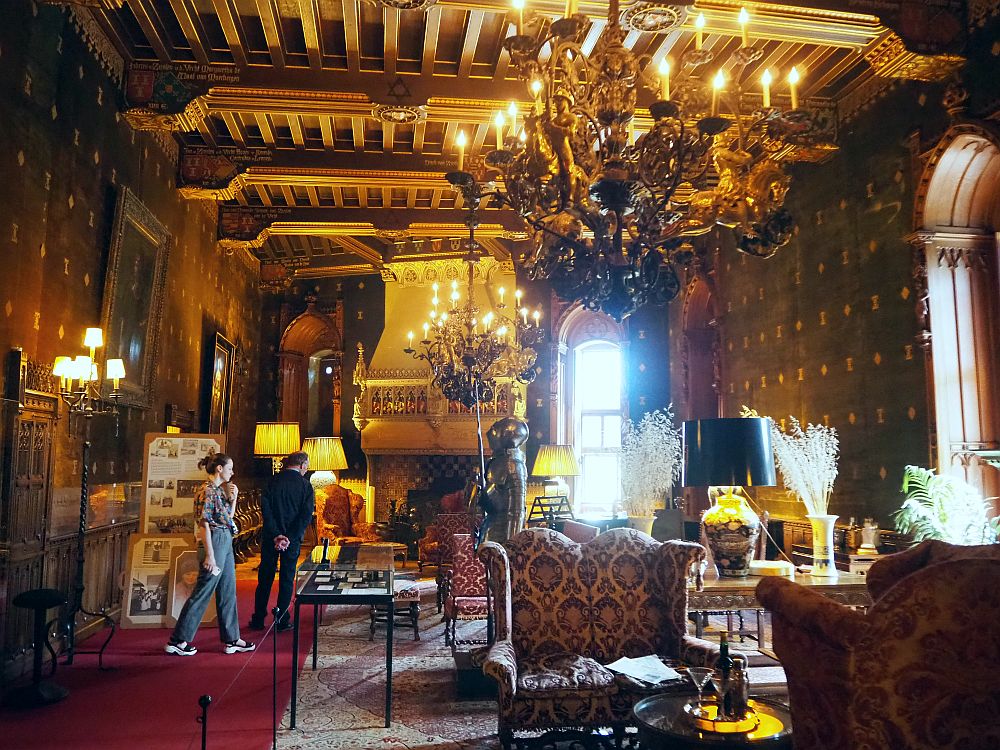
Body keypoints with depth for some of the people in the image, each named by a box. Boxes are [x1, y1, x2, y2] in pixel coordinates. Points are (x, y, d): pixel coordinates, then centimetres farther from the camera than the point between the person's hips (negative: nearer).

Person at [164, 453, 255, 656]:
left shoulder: (219, 490, 12)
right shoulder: (207, 491, -15)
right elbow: (204, 524, -19)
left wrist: (233, 497, 6)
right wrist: (210, 556, -20)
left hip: (226, 543, 10)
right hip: (215, 542, -10)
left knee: (228, 593, 13)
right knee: (202, 593, -2)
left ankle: (232, 639, 20)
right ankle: (177, 641, 9)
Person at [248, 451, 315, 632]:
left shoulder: (273, 481, -1)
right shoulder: (305, 486, -5)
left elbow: (265, 508, -9)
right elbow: (306, 516, -12)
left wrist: (275, 534, -10)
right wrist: (290, 538, -13)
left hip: (270, 537, 1)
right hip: (292, 539, -1)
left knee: (265, 578, 12)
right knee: (287, 579, 9)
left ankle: (258, 620, 18)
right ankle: (282, 620, 12)